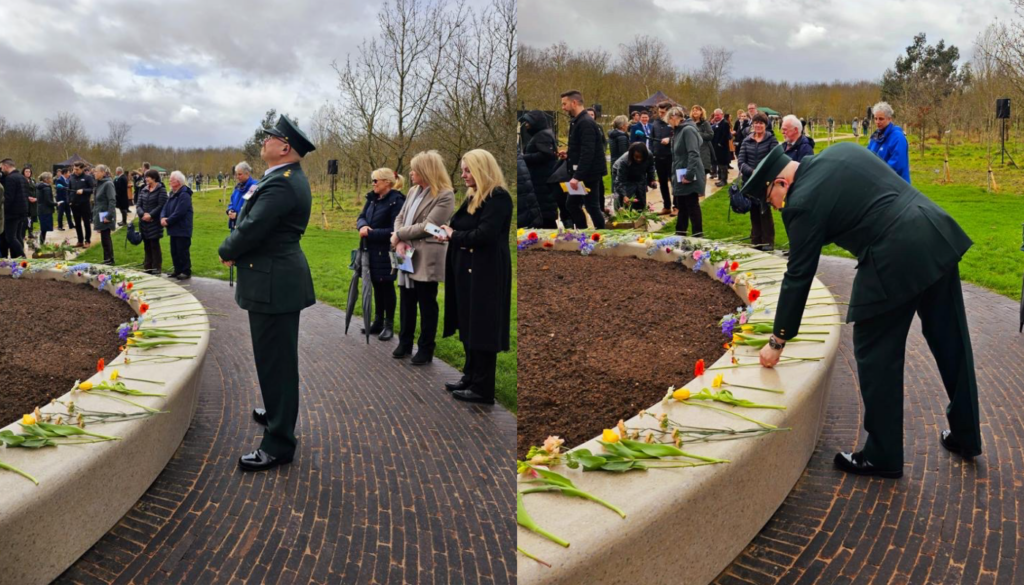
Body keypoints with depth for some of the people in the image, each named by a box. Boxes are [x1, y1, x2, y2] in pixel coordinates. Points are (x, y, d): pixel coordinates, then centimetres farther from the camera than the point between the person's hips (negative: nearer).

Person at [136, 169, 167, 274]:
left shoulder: (161, 190, -6)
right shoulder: (144, 190, 13)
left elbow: (161, 206, -14)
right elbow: (138, 204, 7)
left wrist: (150, 215, -19)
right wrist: (143, 214, -12)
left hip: (155, 223, -6)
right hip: (144, 223, 6)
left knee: (154, 245, -4)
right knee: (147, 245, 11)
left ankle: (156, 268, 2)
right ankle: (147, 267, 18)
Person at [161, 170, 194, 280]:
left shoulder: (184, 195, -17)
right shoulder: (172, 193, 14)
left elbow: (179, 213, -23)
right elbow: (165, 207, 10)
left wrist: (168, 221, -15)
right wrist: (163, 217, -9)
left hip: (182, 229, -9)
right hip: (174, 229, 10)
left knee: (183, 251, -3)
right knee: (174, 251, 15)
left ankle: (186, 271, 6)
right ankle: (177, 270, 25)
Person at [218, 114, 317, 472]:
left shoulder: (281, 184, -22)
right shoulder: (289, 178, 12)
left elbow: (251, 229, -24)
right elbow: (253, 223, 18)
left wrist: (227, 251, -4)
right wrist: (235, 248, 2)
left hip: (274, 285, -11)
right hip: (280, 281, 11)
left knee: (275, 361, -3)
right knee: (278, 358, 24)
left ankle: (279, 443, 5)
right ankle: (279, 413, 41)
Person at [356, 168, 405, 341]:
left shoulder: (396, 201, -16)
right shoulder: (372, 199, 9)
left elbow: (394, 230, -20)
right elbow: (361, 218, 9)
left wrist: (370, 233, -20)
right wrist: (363, 226, -15)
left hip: (386, 252, -7)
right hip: (371, 251, 7)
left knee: (386, 287, 3)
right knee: (376, 286, 14)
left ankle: (389, 324, 14)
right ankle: (378, 321, 25)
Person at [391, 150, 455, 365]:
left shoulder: (445, 195, -13)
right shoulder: (413, 191, 13)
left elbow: (426, 226, -18)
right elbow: (400, 218, 10)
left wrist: (398, 235, -11)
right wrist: (399, 242, -9)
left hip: (426, 259, -7)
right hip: (407, 257, 8)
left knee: (427, 305, 3)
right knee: (406, 303, 16)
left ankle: (426, 350, 13)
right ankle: (405, 343, 28)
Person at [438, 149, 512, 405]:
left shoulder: (498, 197, -14)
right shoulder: (473, 197, 15)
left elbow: (485, 234, -23)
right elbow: (463, 229, 16)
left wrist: (454, 235, -10)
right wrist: (450, 233, -6)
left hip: (486, 273, -9)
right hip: (469, 270, 9)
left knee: (482, 328, -3)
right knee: (469, 326, 14)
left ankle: (483, 388, 5)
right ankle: (471, 378, 25)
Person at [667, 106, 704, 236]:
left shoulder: (688, 130, -14)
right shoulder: (679, 131, 15)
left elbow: (694, 154, -22)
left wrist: (689, 174, -25)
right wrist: (675, 175, 16)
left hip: (690, 177, -9)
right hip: (681, 176, 9)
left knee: (692, 206, -4)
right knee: (681, 206, 13)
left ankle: (697, 235, 1)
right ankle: (680, 233, 21)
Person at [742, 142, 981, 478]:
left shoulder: (802, 202, -8)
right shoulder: (842, 151, 13)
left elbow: (798, 277, -5)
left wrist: (778, 342, 4)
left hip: (896, 261, -9)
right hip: (937, 234, 9)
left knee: (876, 357, 6)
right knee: (951, 342, 20)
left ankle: (883, 456, 18)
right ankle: (965, 436, 37)